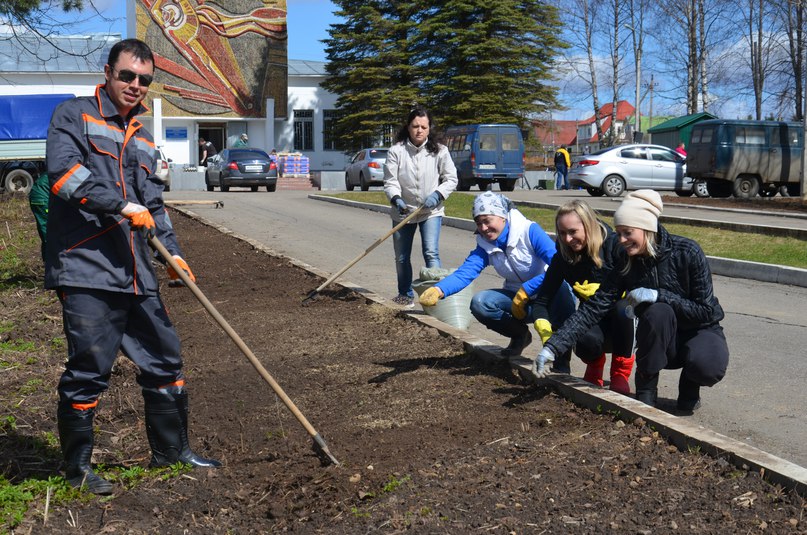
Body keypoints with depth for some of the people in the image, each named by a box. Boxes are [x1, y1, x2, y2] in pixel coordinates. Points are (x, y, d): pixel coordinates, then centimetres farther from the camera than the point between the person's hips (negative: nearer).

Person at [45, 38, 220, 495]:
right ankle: (78, 467, 15)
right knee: (88, 371, -4)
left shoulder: (143, 139, 22)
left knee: (165, 360, 11)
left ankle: (171, 451, 28)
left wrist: (172, 251, 10)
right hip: (86, 269, -7)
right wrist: (122, 205, -18)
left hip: (136, 273, 7)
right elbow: (64, 171, -14)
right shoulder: (74, 115, 1)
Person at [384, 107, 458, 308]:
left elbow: (451, 179, -1)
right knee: (401, 257, 12)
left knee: (431, 253, -17)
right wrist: (396, 198, -28)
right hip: (403, 211, 2)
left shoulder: (439, 151, -6)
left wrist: (437, 195, -18)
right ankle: (406, 296, 31)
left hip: (431, 211, -2)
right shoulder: (396, 151, -8)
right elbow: (390, 181, -9)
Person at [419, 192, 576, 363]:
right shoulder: (485, 246, -2)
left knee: (560, 288, -39)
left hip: (552, 297, -5)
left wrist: (525, 291, -30)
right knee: (479, 302, -19)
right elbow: (464, 273, -18)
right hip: (518, 299, 5)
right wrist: (438, 290, -37)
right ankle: (520, 335, 9)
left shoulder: (529, 230, -18)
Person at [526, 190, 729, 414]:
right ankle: (645, 393, -15)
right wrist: (553, 347, -27)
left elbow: (705, 311, -18)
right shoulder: (626, 261, -10)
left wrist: (659, 295, -30)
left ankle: (689, 387, 3)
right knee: (658, 311, -33)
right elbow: (595, 306, -17)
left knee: (708, 368, -36)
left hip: (701, 330, -2)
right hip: (662, 342, 2)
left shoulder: (688, 252, -19)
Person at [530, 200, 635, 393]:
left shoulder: (614, 245, -15)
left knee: (622, 308, -37)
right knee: (585, 341, -35)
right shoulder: (563, 257, -6)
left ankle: (621, 373, -14)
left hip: (623, 319, -1)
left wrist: (602, 291, -25)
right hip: (594, 321, 1)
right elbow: (542, 300, -6)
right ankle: (594, 364, 6)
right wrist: (546, 332, -23)